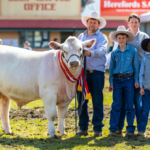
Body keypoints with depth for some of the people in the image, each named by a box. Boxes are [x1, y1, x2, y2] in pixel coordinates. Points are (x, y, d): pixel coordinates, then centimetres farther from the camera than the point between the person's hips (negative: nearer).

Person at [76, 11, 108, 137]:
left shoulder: (102, 37, 3)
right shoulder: (81, 36, 19)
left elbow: (102, 50, -16)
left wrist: (91, 53, -35)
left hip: (97, 73, -4)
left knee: (97, 102, -2)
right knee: (81, 101, 5)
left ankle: (98, 128, 3)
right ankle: (83, 127, 12)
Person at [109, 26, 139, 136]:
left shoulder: (133, 51, 0)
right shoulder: (114, 53, 6)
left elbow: (136, 66, 3)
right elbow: (111, 68, 10)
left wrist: (136, 80, -2)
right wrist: (111, 83, 6)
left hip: (128, 79, -2)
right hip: (117, 80, 2)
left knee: (129, 106, 1)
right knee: (116, 105, 2)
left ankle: (130, 129, 7)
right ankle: (113, 128, 5)